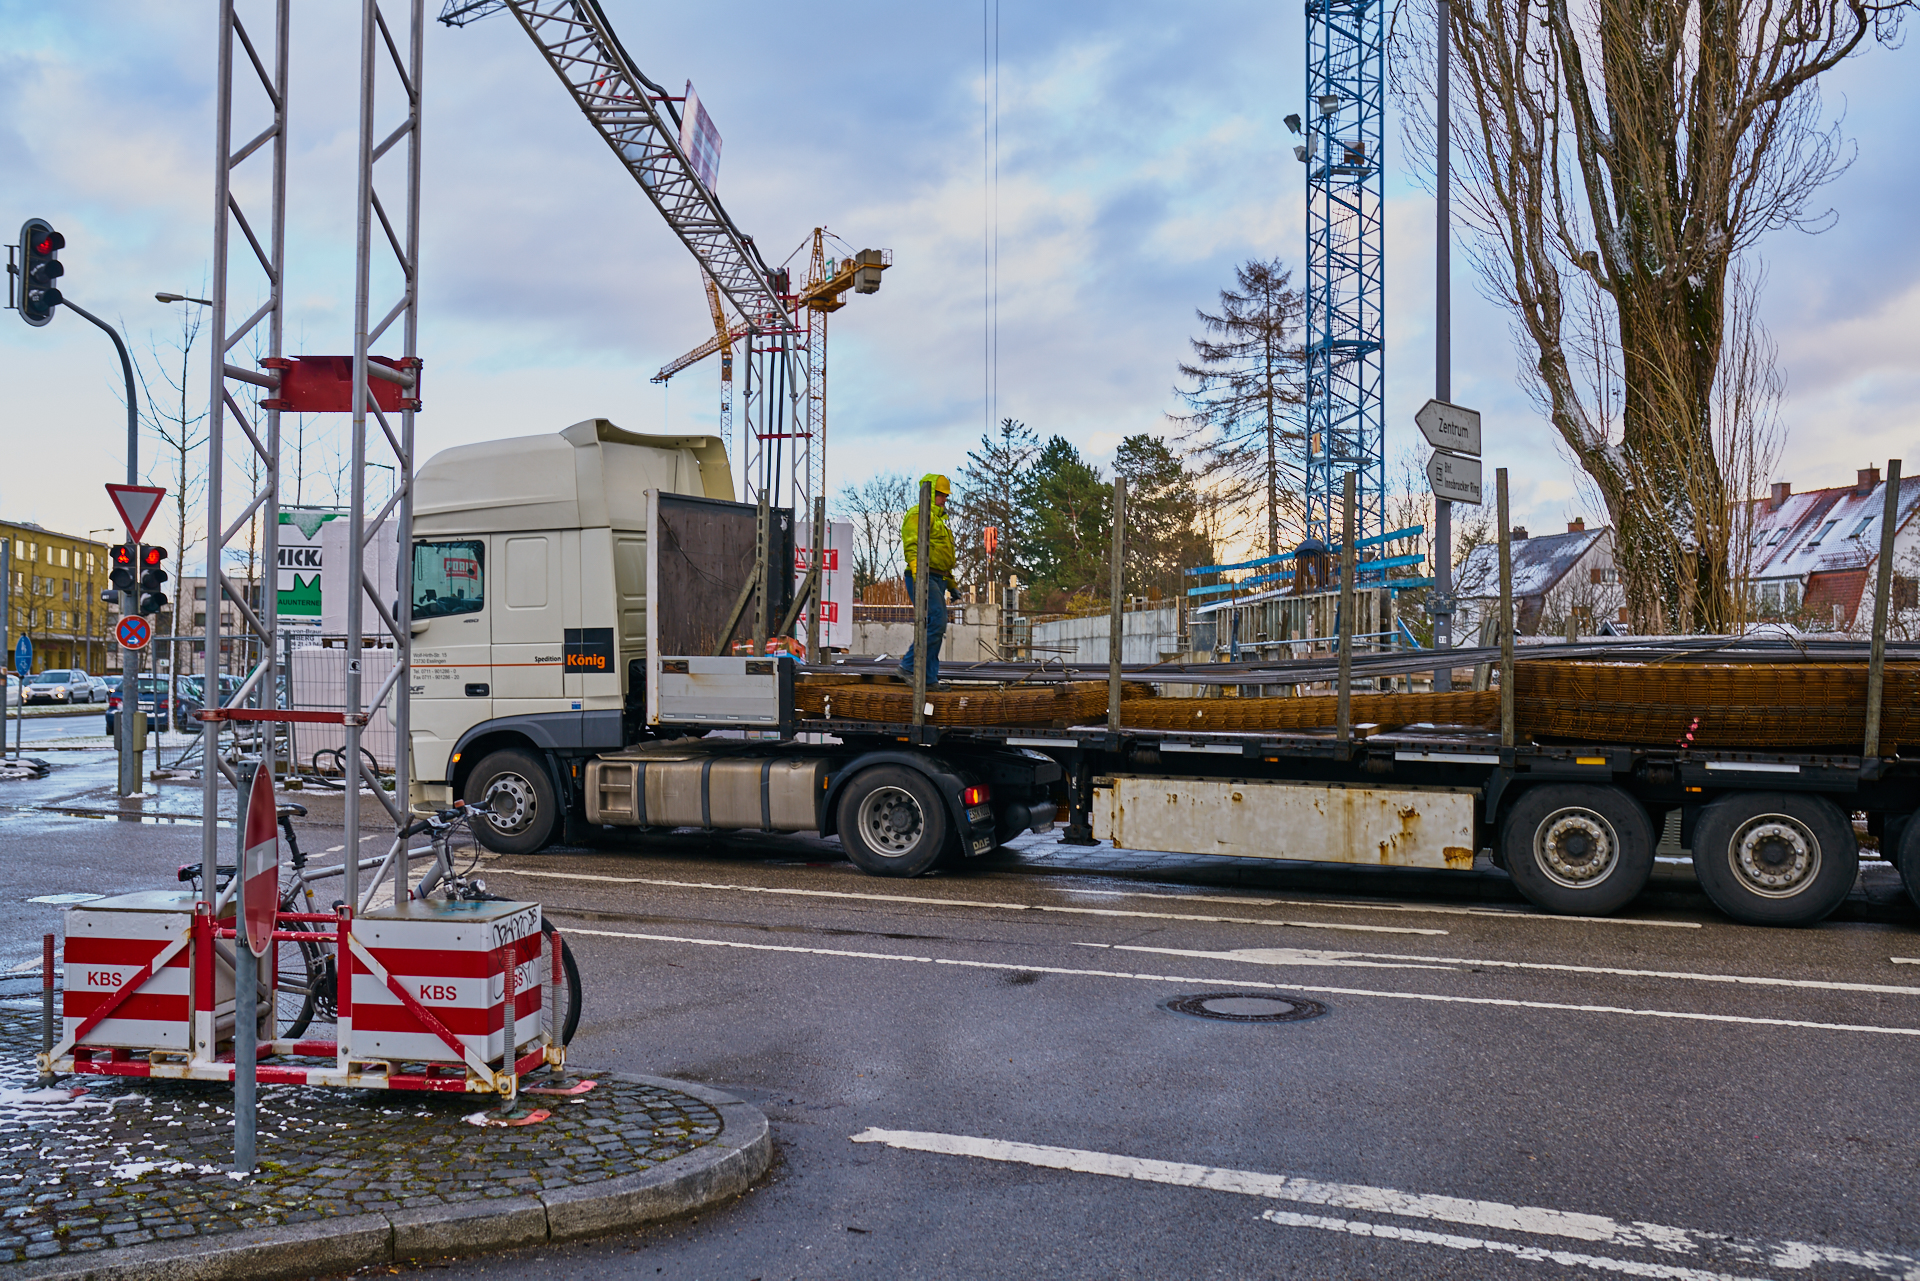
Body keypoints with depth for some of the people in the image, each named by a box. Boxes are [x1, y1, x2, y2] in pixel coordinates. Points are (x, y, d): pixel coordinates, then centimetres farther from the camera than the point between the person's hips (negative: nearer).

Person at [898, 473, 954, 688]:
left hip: (937, 579, 10)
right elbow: (912, 546, -18)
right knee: (937, 622, -19)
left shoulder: (939, 518, 27)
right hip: (924, 579, -10)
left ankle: (928, 679, 7)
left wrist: (951, 583, 27)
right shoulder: (918, 514, -6)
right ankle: (909, 665, -13)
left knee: (936, 627, 6)